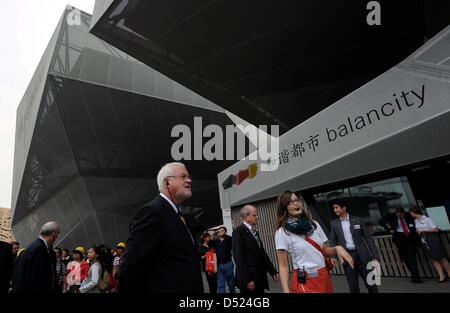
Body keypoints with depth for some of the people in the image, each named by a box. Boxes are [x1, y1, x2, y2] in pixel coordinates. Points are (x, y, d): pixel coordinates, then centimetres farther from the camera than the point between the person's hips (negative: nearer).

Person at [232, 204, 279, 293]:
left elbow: (262, 253, 15)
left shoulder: (255, 231, 14)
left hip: (260, 277, 8)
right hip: (248, 279, -8)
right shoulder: (239, 231, -13)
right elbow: (239, 257, -18)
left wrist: (272, 271, 10)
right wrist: (247, 279, -19)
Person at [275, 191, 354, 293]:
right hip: (304, 282, -5)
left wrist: (337, 248, -12)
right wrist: (286, 290, -21)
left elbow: (325, 250, 8)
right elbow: (283, 266, -12)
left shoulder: (314, 224, 4)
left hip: (324, 277, 6)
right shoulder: (282, 232, -12)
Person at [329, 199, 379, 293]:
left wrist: (375, 257, -6)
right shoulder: (334, 223, 3)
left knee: (370, 284, 8)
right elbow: (333, 242, 5)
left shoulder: (358, 220, -1)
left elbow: (368, 238, 0)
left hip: (362, 255, -1)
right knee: (353, 287, 7)